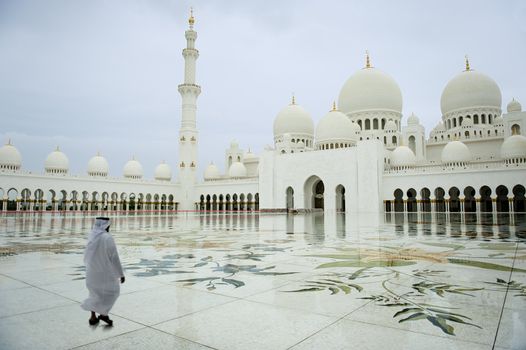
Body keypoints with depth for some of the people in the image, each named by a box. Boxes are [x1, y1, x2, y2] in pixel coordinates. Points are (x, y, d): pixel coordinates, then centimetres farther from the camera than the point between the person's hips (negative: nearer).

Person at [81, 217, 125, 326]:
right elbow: (115, 258, -17)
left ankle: (93, 317, 25)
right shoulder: (107, 238, -21)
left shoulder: (90, 236, -2)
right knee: (112, 291, 14)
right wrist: (121, 273, -10)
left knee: (95, 293, 22)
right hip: (105, 272, -6)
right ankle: (103, 313, 9)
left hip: (92, 271, 6)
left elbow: (86, 256, 10)